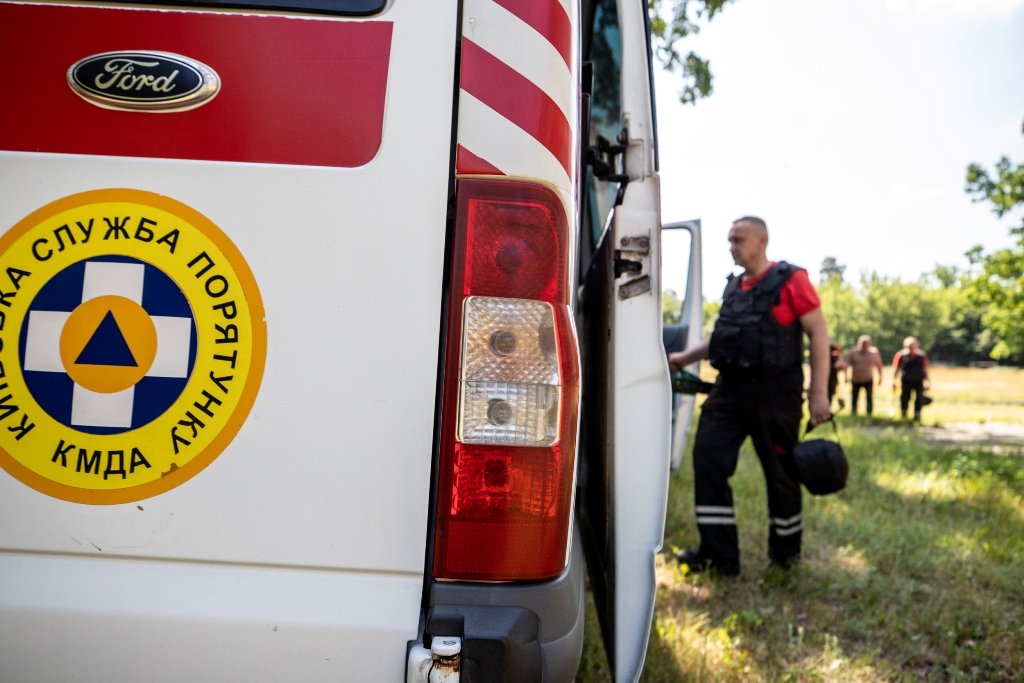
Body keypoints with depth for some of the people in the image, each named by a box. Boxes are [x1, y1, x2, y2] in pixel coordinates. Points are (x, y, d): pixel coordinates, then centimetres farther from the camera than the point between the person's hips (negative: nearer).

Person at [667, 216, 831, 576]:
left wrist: (819, 393, -13)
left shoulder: (790, 280, -5)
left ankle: (786, 552, 26)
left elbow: (819, 334, -7)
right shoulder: (733, 287, 14)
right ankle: (719, 553, 4)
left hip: (774, 393, -6)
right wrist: (685, 357, 15)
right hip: (730, 388, 6)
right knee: (708, 461, -3)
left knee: (780, 472, 6)